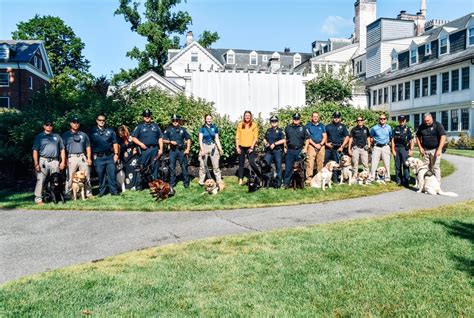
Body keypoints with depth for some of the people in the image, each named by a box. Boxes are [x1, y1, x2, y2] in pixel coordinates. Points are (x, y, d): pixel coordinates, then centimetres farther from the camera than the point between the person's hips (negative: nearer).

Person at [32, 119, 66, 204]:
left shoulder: (57, 136, 15)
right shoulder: (39, 137, 8)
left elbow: (62, 150, 15)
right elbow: (35, 151, 2)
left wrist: (63, 162, 6)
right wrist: (36, 164, -7)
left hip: (55, 161, 3)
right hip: (43, 161, -2)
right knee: (40, 180, -6)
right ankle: (38, 199, -2)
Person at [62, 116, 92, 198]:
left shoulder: (83, 135, 17)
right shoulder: (66, 135, 9)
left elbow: (88, 147, 16)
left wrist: (89, 158, 5)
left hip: (82, 157, 2)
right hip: (71, 158, -2)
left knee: (86, 176, 3)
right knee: (70, 177, -4)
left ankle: (89, 193, 10)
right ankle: (68, 194, 3)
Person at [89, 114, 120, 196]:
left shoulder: (110, 131, 10)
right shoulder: (92, 132, 9)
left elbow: (115, 143, 9)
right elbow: (90, 145, 10)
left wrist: (116, 154, 0)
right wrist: (93, 155, 4)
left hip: (110, 156, 0)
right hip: (98, 157, 0)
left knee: (112, 174, -3)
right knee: (100, 175, 6)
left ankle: (114, 191, 5)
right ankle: (101, 192, 17)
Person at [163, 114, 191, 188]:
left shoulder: (182, 129, 9)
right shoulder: (168, 130, 6)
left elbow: (188, 139, 10)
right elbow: (163, 140, 6)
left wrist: (188, 149, 0)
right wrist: (170, 142, -12)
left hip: (182, 150, 0)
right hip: (172, 150, 0)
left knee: (184, 166, 0)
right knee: (172, 167, 4)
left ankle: (186, 183, 9)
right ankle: (172, 183, 14)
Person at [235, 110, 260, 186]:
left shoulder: (254, 125, 1)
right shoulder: (240, 125, 6)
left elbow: (255, 137, -1)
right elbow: (237, 137, 7)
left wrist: (252, 147, -8)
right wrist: (237, 147, -1)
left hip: (250, 147, -3)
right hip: (241, 147, 3)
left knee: (252, 163, -11)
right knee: (241, 164, 8)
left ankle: (260, 176, 6)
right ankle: (240, 179, 14)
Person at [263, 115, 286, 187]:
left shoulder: (280, 130, 1)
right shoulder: (268, 130, 16)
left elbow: (284, 140, -10)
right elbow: (264, 139, 24)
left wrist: (274, 144, -16)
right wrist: (265, 143, 2)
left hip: (278, 151, -4)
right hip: (269, 151, 4)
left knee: (278, 167, 2)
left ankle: (278, 182, 9)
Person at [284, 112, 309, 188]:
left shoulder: (303, 128, 6)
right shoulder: (288, 128, 9)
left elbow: (307, 138, 8)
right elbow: (284, 138, 16)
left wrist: (305, 148, 0)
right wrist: (285, 147, 10)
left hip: (299, 150, -1)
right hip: (290, 150, 1)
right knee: (288, 167, 0)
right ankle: (286, 183, 6)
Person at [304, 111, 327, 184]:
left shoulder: (322, 126, 18)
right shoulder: (308, 126, 8)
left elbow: (325, 136, 11)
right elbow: (307, 137, -1)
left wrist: (320, 144, -6)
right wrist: (315, 144, -11)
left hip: (321, 146, 3)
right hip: (311, 146, -3)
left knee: (320, 162, 3)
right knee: (310, 162, -11)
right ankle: (309, 177, -11)